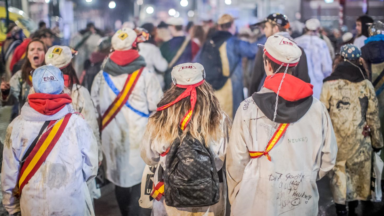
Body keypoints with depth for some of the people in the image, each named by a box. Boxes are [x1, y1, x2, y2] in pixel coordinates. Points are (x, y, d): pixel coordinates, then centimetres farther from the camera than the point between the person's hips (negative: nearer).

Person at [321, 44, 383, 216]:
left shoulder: (329, 85, -7)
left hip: (336, 141, -1)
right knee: (358, 175, 15)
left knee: (338, 176, 11)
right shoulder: (366, 85, -4)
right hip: (360, 141, 1)